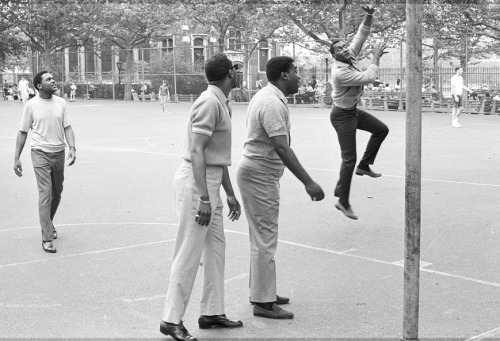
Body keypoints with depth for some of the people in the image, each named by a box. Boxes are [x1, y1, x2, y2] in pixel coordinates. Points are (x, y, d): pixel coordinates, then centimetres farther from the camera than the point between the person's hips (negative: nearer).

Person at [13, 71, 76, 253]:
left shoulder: (61, 103, 3)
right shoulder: (31, 105, -5)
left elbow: (67, 127, 3)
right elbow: (23, 132, 1)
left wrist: (72, 148, -13)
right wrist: (17, 158, -1)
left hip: (59, 153, 4)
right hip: (40, 154, -4)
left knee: (57, 193, 14)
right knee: (45, 194, -11)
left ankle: (49, 223, 39)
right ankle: (47, 238, -8)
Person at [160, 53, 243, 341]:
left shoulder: (222, 103, 15)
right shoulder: (210, 102, -16)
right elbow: (196, 152, -22)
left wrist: (230, 194, 22)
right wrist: (204, 199, -25)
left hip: (210, 181, 10)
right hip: (196, 181, -10)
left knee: (216, 246, 13)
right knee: (190, 252, -5)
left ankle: (212, 312, 22)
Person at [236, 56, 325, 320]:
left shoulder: (265, 97, 13)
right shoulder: (273, 103, -21)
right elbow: (282, 149, -28)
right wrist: (308, 182, -30)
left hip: (257, 173, 11)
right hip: (259, 176, -11)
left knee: (262, 237, 17)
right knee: (265, 239, -6)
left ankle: (262, 292, 28)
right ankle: (263, 302, 1)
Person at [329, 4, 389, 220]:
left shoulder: (351, 56, -4)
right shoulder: (340, 72, -28)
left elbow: (361, 35, 0)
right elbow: (368, 78, -31)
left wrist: (369, 16, -16)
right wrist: (376, 58, -18)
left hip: (354, 111, 9)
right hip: (342, 116, -9)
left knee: (381, 129, 15)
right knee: (349, 158, -6)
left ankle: (364, 165, 22)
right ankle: (343, 202, 3)